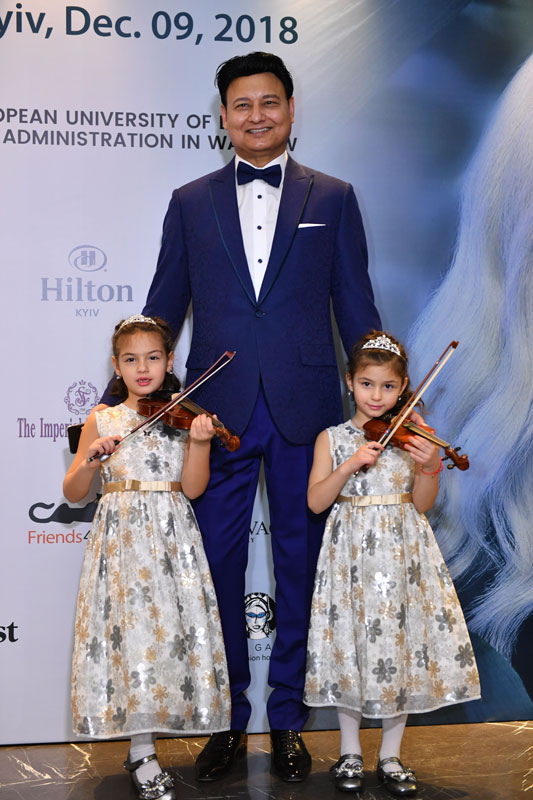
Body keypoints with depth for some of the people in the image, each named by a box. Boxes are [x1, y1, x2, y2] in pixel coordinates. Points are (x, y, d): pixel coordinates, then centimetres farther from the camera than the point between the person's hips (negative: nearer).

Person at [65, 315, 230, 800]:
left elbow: (192, 488, -3)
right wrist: (92, 459, -14)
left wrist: (199, 442, -19)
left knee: (171, 628, -2)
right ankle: (143, 754, 5)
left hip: (172, 542, 1)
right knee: (128, 629, -6)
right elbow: (73, 493, 4)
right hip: (121, 539, -1)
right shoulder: (101, 421, 7)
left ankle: (142, 750, 12)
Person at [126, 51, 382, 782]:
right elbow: (164, 308, 11)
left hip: (305, 407, 0)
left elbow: (355, 307, 7)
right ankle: (227, 720, 19)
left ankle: (287, 718, 22)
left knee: (300, 562, 7)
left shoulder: (333, 198, 8)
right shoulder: (191, 202, 10)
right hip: (219, 409, 1)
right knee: (218, 564, 4)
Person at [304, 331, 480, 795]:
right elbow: (316, 502, -6)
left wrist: (429, 467, -17)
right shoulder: (333, 439, 3)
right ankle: (350, 753, 19)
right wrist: (350, 465, -18)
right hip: (352, 554, -1)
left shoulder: (411, 435, 4)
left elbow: (423, 504, 1)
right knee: (350, 645, 2)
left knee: (403, 641, 2)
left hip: (403, 553, 1)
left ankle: (391, 757, 16)